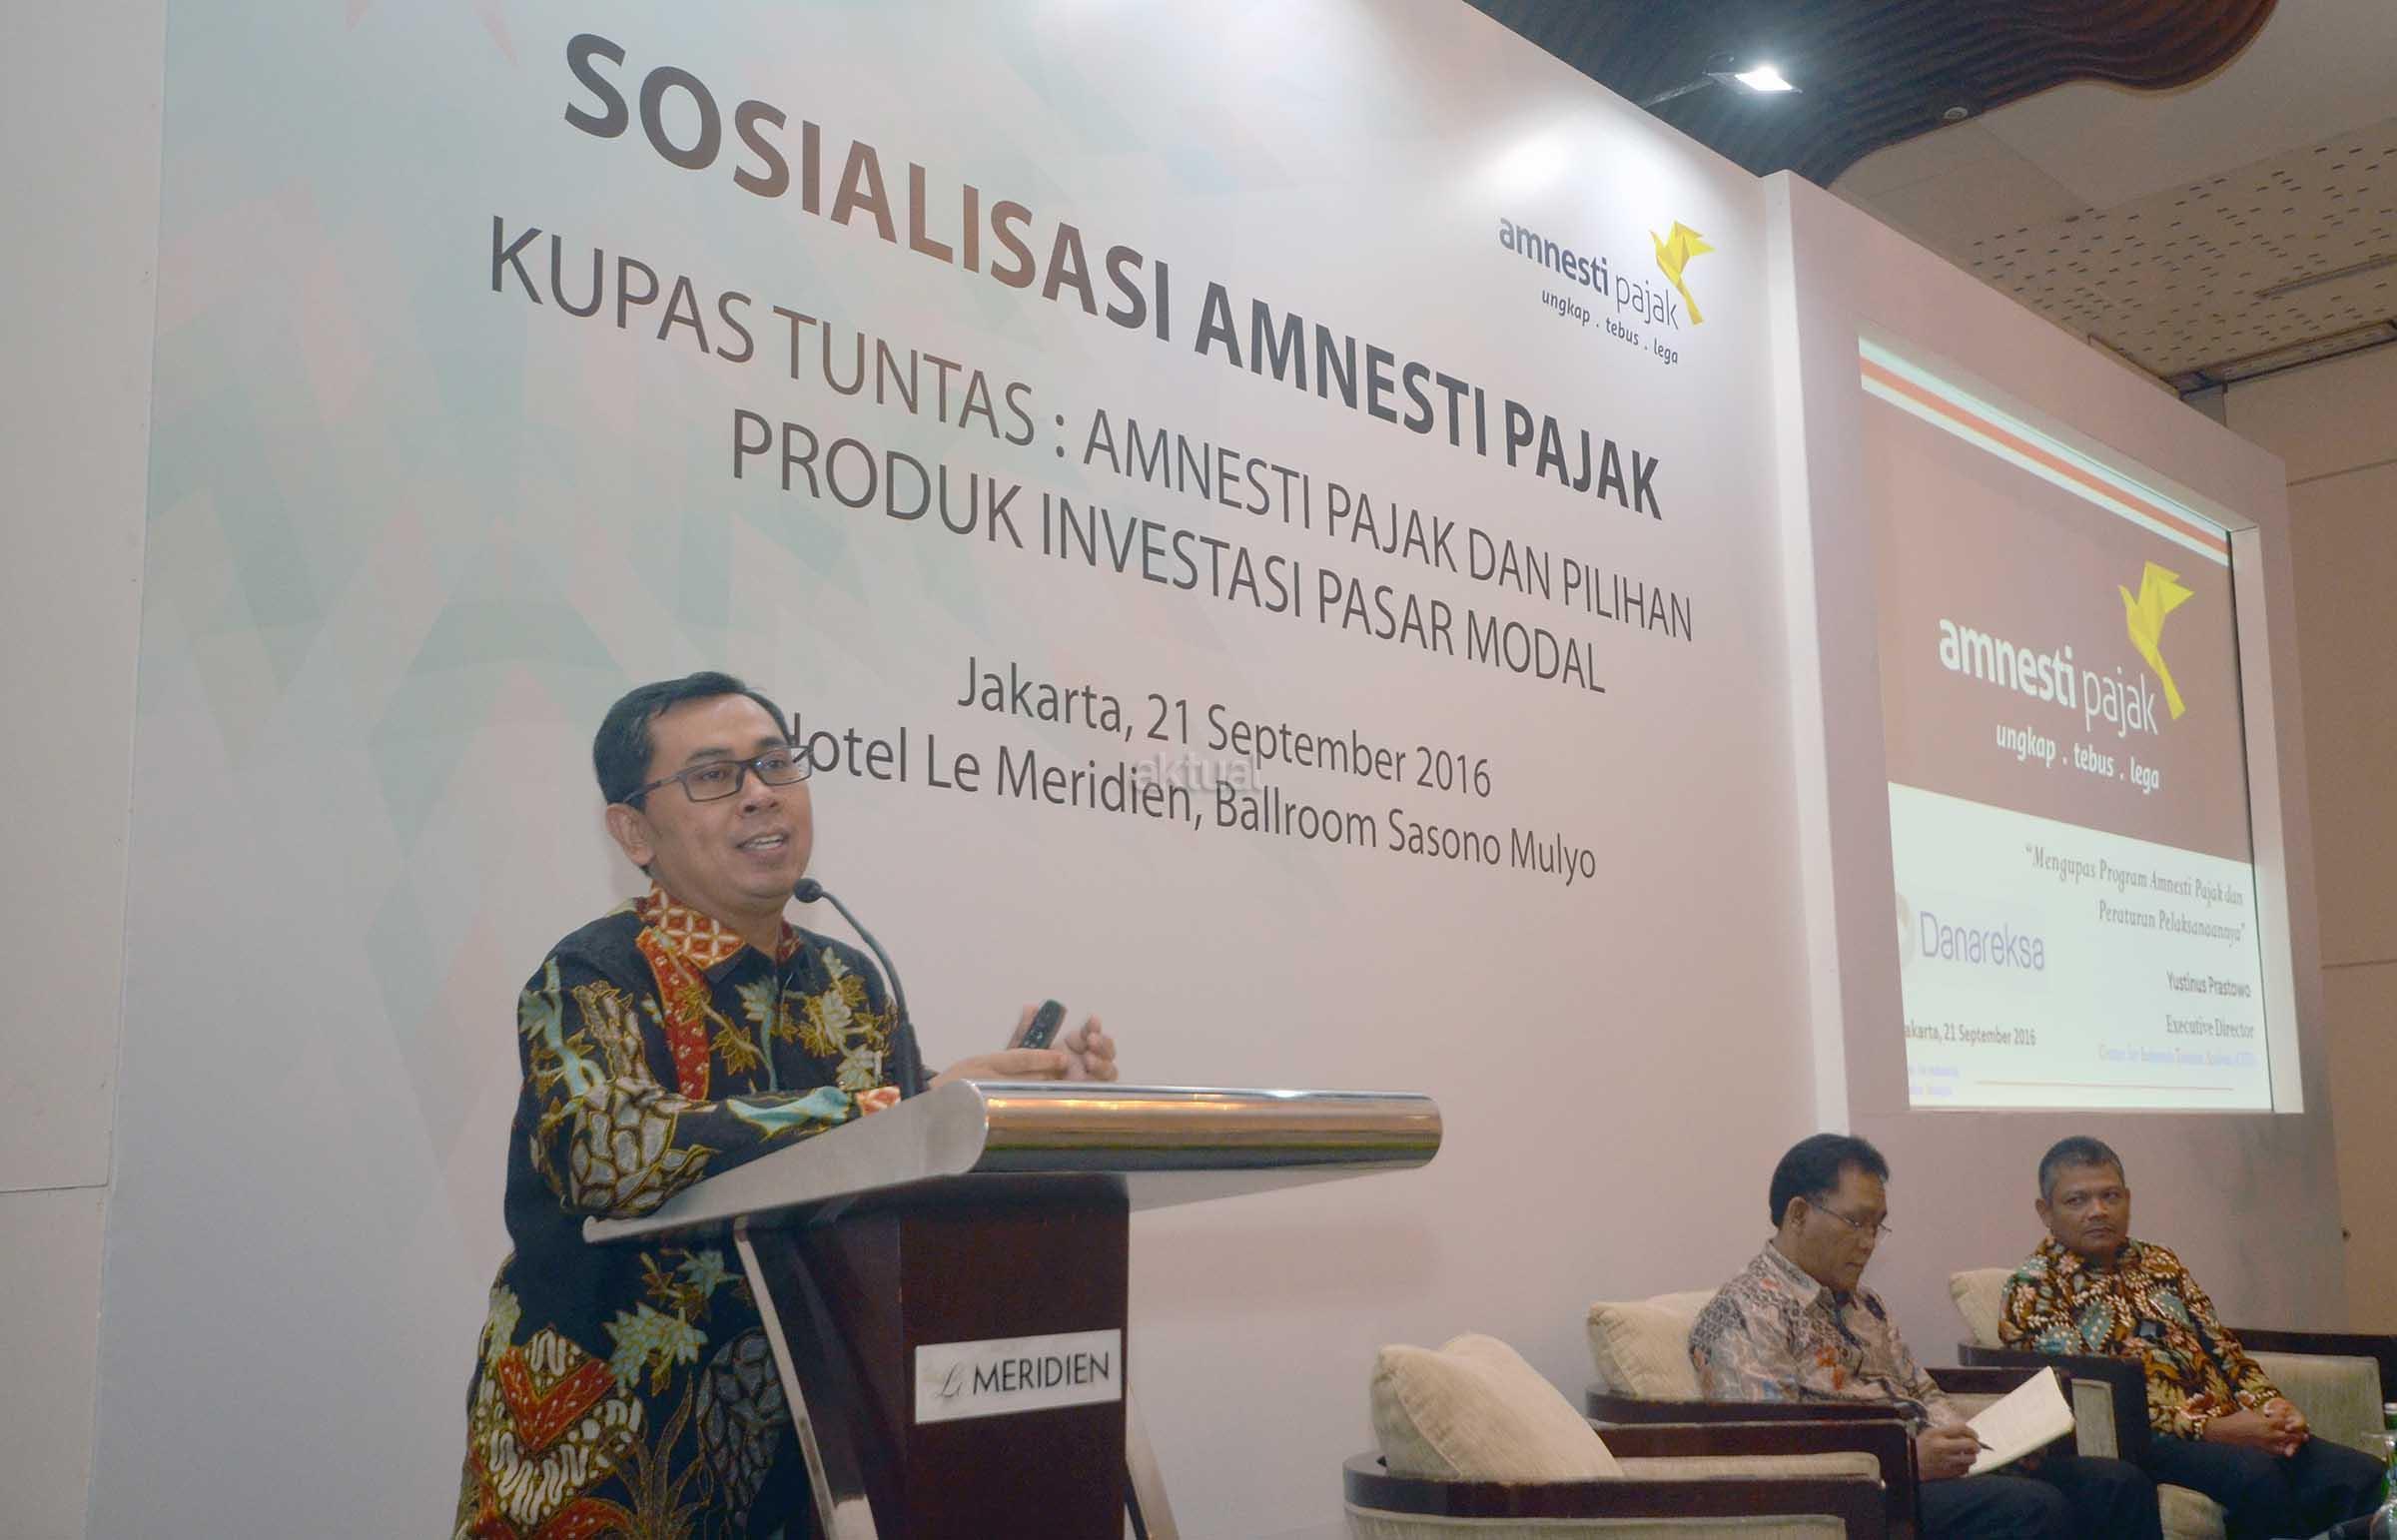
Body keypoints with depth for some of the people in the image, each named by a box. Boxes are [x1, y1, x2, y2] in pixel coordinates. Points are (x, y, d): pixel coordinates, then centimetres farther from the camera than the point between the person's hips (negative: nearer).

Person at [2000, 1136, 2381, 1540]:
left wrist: (2270, 1405, -3)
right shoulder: (2034, 1288, -1)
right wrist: (2207, 1428, -17)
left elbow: (2223, 1349, 19)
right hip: (2135, 1443, -6)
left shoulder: (2160, 1263, 21)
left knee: (2360, 1473, -19)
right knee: (2254, 1472, -34)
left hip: (2224, 1429, 6)